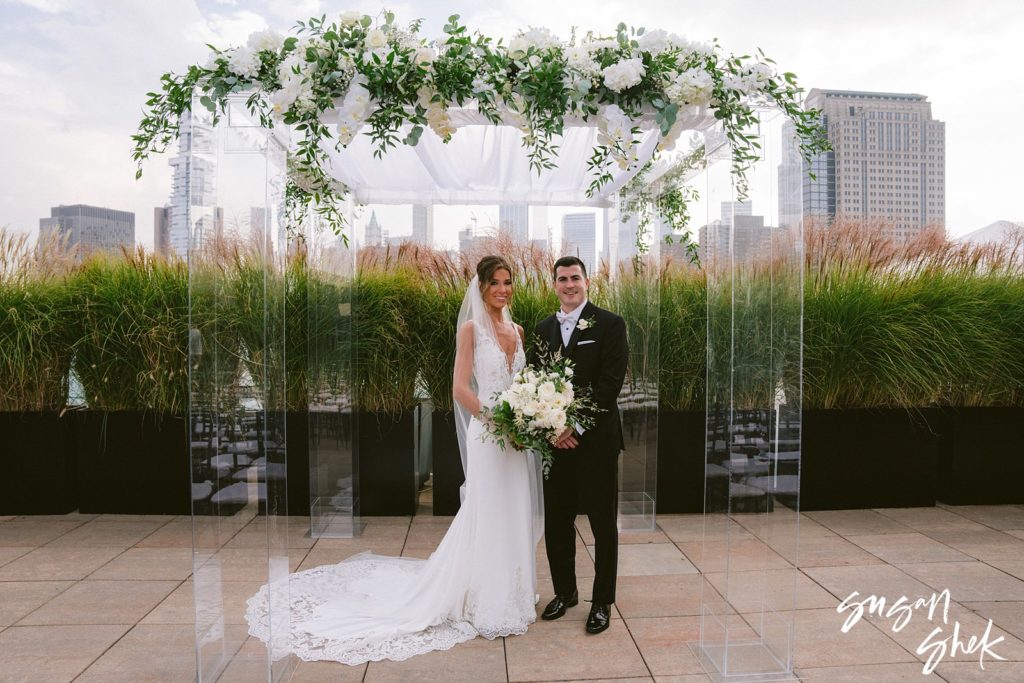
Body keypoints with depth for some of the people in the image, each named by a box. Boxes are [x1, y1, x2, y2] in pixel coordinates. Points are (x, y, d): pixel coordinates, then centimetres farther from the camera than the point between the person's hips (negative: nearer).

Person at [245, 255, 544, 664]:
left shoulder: (517, 330, 12)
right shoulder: (471, 328, -7)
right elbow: (460, 389, -13)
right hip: (488, 435, -6)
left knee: (515, 516, 14)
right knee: (488, 517, 2)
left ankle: (511, 595, 31)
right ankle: (487, 604, 19)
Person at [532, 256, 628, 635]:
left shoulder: (609, 324, -5)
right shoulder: (544, 328, 11)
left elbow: (611, 382, -13)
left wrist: (575, 426, -18)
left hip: (596, 438, -4)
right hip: (555, 440, 5)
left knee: (603, 524, 7)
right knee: (556, 521, 13)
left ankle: (602, 601, 23)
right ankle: (564, 591, 32)